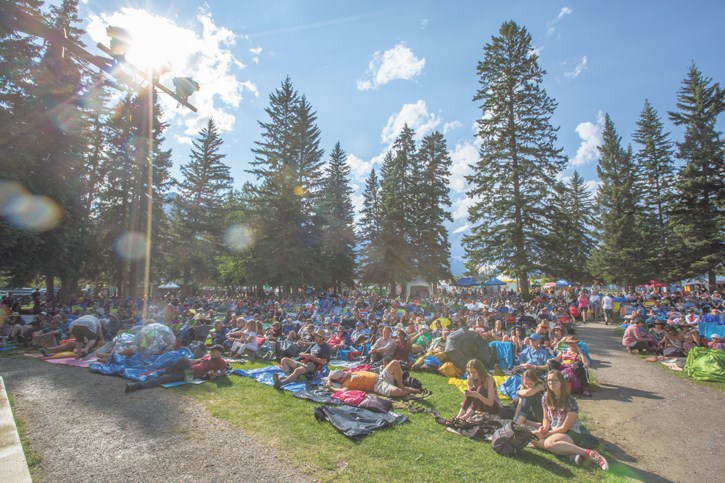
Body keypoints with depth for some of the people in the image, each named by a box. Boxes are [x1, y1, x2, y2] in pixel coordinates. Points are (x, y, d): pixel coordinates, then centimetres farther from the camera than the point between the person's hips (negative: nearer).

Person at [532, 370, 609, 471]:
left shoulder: (570, 402, -14)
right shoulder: (546, 397, 2)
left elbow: (564, 428, -13)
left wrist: (546, 434, -12)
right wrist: (544, 428, -10)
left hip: (572, 434, -6)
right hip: (553, 432, 6)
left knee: (549, 443, -36)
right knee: (534, 438, -25)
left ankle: (588, 453, -26)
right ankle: (572, 454, -26)